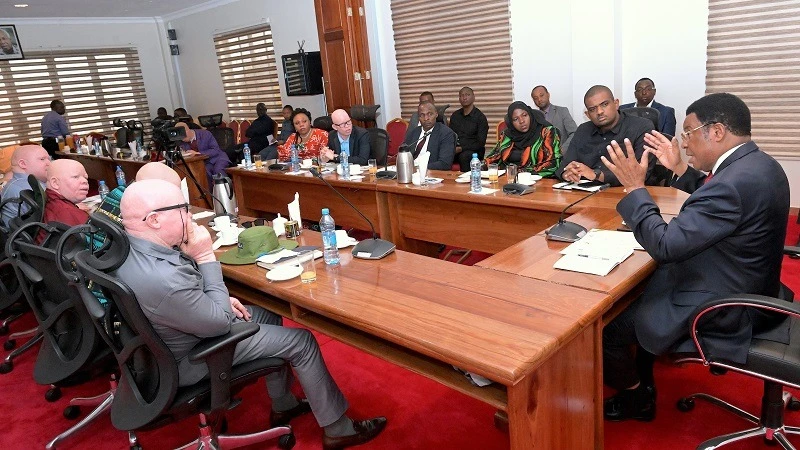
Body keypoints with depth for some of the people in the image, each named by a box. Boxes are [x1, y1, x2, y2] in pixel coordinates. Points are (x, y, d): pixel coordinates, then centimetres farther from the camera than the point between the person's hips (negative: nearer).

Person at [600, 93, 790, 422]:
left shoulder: (734, 182, -31)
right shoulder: (758, 164, 1)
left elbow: (665, 246, -29)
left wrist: (634, 187, -21)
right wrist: (680, 169, 11)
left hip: (721, 313, -10)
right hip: (744, 291, 10)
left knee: (604, 323, -3)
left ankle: (636, 398, 23)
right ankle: (641, 379, 33)